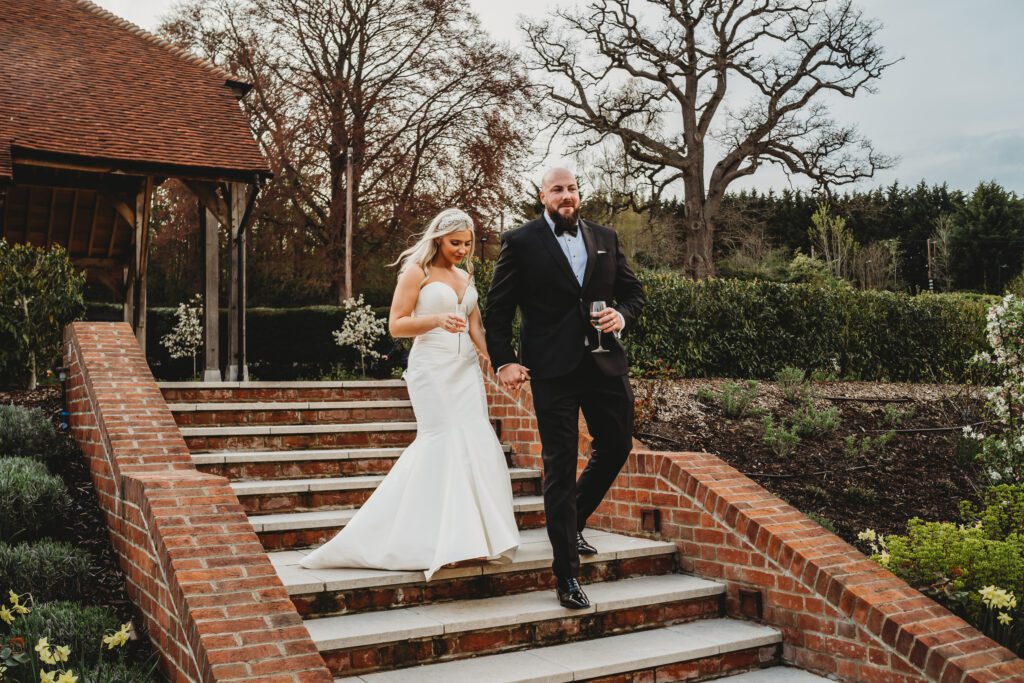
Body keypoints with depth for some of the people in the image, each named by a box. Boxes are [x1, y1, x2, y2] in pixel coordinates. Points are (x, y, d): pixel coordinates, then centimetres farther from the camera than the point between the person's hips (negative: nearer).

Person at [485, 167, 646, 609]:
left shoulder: (605, 238, 12)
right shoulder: (520, 242, -1)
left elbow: (634, 291, 16)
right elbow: (498, 307, 0)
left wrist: (622, 315, -6)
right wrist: (503, 361, -8)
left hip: (605, 363, 5)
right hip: (553, 369, -5)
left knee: (617, 447, 13)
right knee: (560, 467, -2)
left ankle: (572, 521, 39)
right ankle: (566, 575, 5)